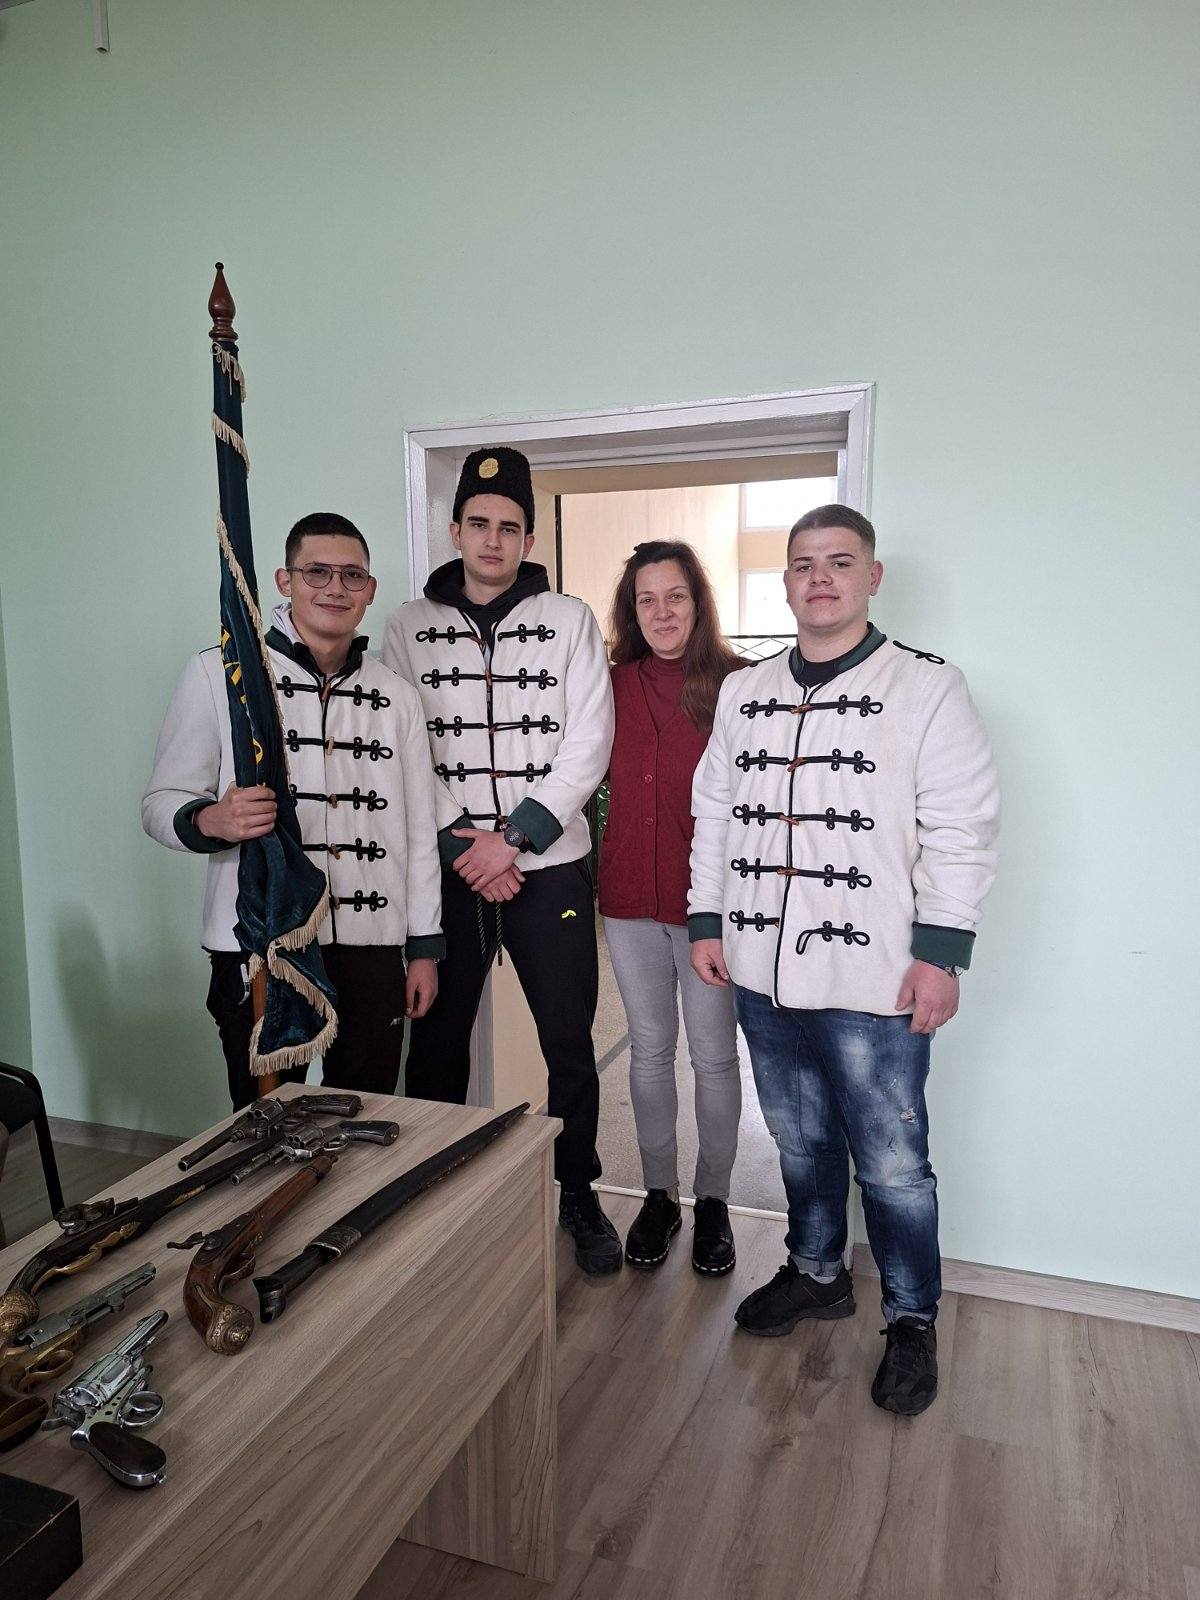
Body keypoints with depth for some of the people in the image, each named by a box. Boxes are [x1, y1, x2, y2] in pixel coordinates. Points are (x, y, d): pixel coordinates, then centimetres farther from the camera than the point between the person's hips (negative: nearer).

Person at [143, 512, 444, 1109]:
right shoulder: (219, 674, 0)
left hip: (372, 952, 3)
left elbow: (419, 828, 12)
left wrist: (425, 948, 10)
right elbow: (160, 802, 0)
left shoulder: (395, 695, 11)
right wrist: (212, 821, -23)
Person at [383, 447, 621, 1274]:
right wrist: (465, 848, -10)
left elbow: (588, 747, -6)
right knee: (436, 1042, 11)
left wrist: (511, 838, -13)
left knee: (570, 1043, 7)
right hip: (446, 871, 1)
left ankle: (578, 1192, 27)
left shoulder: (569, 620, 1)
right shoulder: (411, 626, 5)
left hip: (550, 866, -1)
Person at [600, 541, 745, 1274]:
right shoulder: (615, 686, 3)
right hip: (631, 897, 4)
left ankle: (714, 1201, 31)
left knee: (714, 1056, 11)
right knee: (649, 1050, 16)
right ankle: (660, 1195, 34)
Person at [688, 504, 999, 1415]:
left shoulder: (927, 688, -6)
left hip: (873, 982, -4)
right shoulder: (744, 694, 9)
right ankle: (818, 1274, 42)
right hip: (763, 973, 5)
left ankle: (913, 1321, 30)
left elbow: (961, 830, -9)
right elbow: (714, 813, 13)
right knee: (800, 1140, 20)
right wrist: (707, 920, 9)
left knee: (892, 1162, 7)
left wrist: (941, 950, -13)